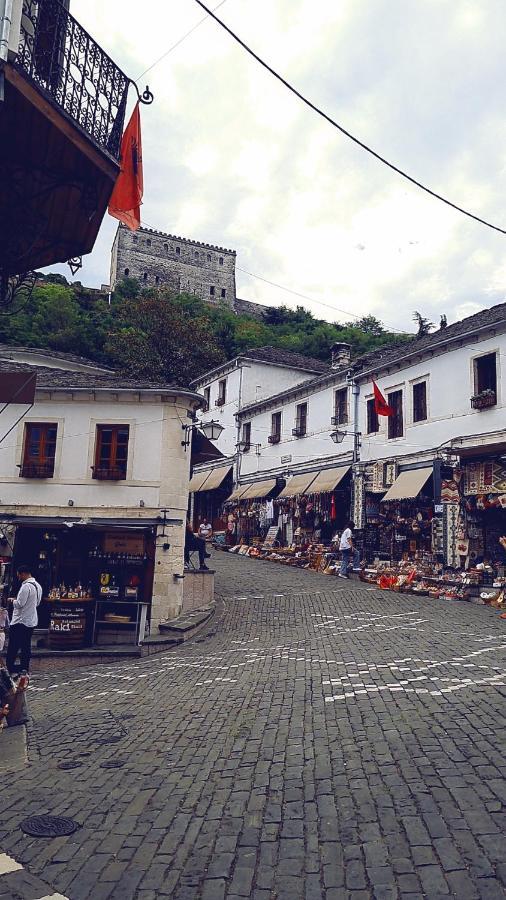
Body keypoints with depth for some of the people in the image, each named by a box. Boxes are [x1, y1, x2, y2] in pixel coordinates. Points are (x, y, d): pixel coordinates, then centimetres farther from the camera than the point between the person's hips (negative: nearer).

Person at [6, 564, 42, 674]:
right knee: (26, 647, 12)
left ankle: (10, 668, 4)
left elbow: (19, 604, -22)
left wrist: (13, 600, -1)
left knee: (12, 648, 1)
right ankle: (25, 669, 15)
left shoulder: (26, 586, -20)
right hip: (32, 621, 9)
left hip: (20, 621, -9)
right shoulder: (38, 586, 10)